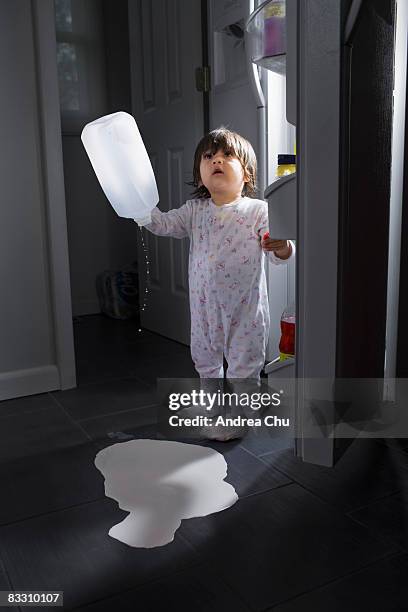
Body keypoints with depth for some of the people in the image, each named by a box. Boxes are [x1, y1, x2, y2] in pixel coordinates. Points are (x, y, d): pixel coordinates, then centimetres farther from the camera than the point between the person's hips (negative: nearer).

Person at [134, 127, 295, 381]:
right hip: (204, 306, 4)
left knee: (244, 370, 7)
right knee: (205, 362, 23)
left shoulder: (258, 211, -9)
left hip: (245, 309, -4)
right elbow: (162, 224, -5)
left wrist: (282, 247, -36)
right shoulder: (195, 210, 3)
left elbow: (280, 255, -12)